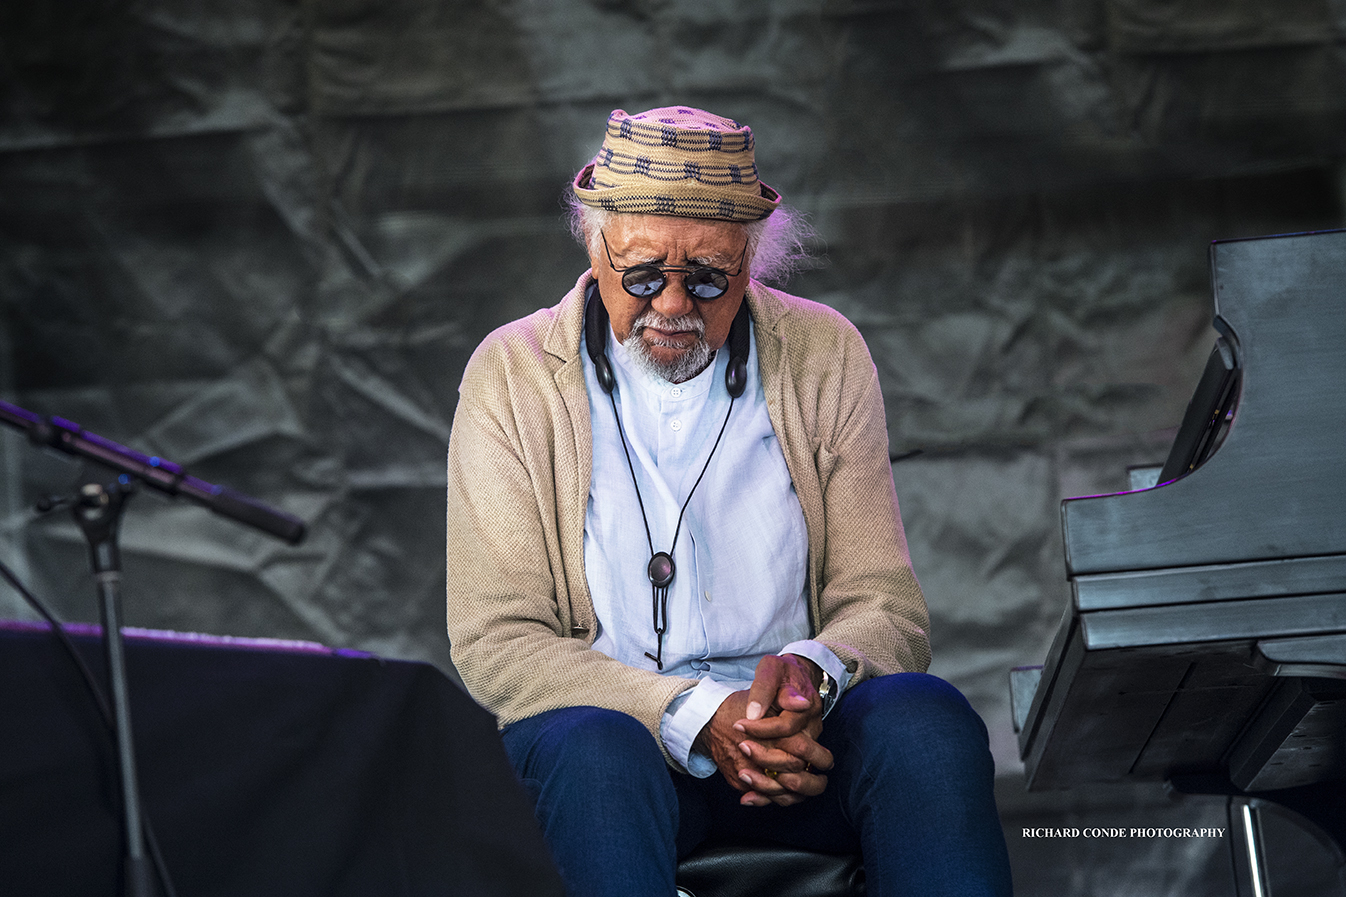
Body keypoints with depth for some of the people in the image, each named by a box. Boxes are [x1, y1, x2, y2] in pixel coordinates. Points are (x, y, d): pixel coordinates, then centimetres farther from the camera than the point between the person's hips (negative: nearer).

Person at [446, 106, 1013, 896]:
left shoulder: (824, 355, 7)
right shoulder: (512, 375, 1)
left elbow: (886, 606, 6)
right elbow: (496, 641, -5)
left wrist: (813, 673, -19)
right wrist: (695, 717, -20)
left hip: (795, 723, 2)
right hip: (612, 718, -2)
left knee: (926, 719, -30)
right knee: (594, 752, -37)